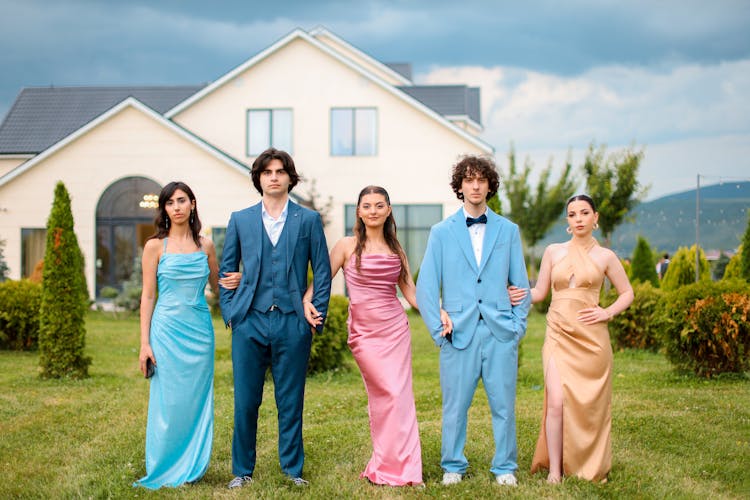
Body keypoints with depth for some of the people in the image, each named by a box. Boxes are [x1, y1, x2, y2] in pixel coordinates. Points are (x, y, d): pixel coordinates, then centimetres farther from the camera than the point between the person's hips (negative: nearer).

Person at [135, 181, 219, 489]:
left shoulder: (205, 245, 8)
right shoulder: (155, 246, 0)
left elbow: (217, 286, 17)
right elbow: (148, 296, -1)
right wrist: (144, 343, -6)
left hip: (200, 330, 3)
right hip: (167, 329, -3)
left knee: (197, 400, 5)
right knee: (168, 401, -1)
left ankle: (192, 468, 17)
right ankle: (164, 471, 11)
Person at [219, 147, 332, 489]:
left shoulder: (308, 220, 7)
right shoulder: (240, 220, 10)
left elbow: (322, 272, 6)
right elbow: (226, 271, 13)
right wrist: (229, 314, 4)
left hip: (292, 323, -1)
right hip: (249, 322, 1)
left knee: (291, 402, 4)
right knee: (245, 402, 3)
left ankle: (292, 470, 16)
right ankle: (242, 471, 15)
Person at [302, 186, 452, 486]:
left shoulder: (396, 250, 11)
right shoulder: (348, 246, 1)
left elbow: (410, 292, 10)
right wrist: (307, 301, -17)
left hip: (395, 327, 3)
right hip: (364, 331, -3)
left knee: (399, 397, -2)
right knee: (391, 394, -9)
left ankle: (399, 467, 7)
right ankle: (388, 467, 4)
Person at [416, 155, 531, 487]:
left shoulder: (508, 230, 11)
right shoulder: (442, 232, 7)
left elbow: (520, 283, 13)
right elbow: (426, 287, 5)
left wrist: (519, 325, 3)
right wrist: (438, 330, -3)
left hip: (500, 333, 1)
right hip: (459, 332, -1)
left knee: (504, 404, 3)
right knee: (455, 405, 3)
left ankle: (505, 467, 16)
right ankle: (453, 466, 18)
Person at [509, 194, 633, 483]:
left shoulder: (605, 257, 6)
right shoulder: (553, 252, 9)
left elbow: (627, 293, 15)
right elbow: (540, 292, 12)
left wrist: (608, 313, -1)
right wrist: (519, 296, -8)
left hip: (590, 338, 0)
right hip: (558, 335, 1)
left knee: (589, 404, 2)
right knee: (556, 401, -11)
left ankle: (591, 467, 18)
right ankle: (554, 469, -4)